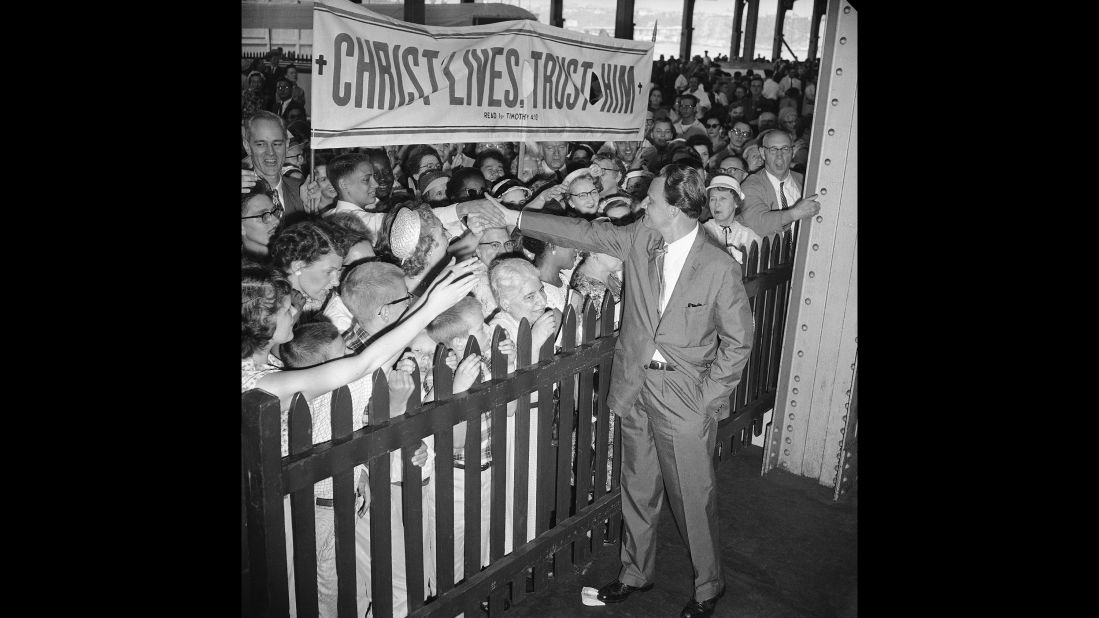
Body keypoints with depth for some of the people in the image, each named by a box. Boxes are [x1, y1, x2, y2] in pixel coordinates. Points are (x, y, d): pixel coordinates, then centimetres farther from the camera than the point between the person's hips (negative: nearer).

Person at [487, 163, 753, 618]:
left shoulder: (719, 268, -16)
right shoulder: (640, 238, -3)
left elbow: (737, 341, -8)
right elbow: (585, 233, 4)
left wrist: (707, 398, -10)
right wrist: (514, 218, 3)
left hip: (686, 397, -5)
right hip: (634, 385, 5)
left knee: (693, 499, 9)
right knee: (638, 490, 19)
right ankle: (636, 573, 41)